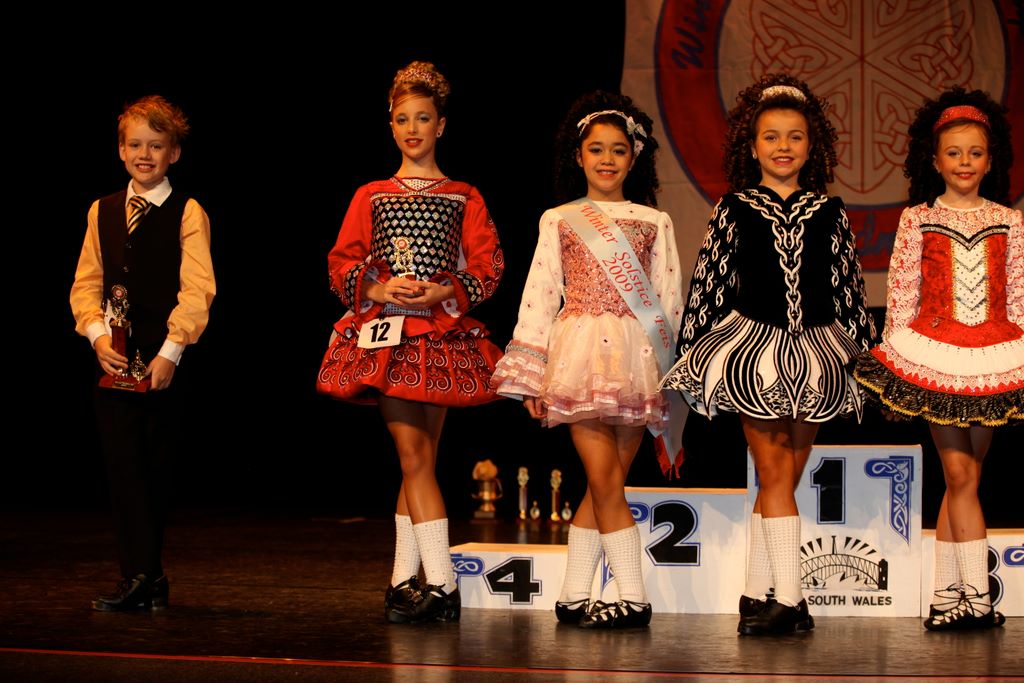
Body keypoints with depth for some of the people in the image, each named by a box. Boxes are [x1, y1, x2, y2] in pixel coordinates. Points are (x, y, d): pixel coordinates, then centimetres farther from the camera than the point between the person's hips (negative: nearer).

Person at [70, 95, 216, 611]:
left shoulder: (188, 214, -2)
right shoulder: (102, 212, 12)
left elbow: (197, 291, -9)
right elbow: (86, 283, 9)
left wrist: (170, 351, -16)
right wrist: (97, 335, -7)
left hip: (165, 360, -3)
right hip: (115, 359, 3)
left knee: (154, 467, 4)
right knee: (122, 464, -3)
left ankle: (145, 577, 11)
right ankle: (142, 577, -2)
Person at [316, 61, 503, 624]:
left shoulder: (464, 198, 10)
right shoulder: (370, 197, 12)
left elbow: (487, 266, 2)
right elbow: (341, 265, 7)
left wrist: (446, 293, -14)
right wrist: (377, 289, -11)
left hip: (442, 332, 0)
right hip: (385, 333, 0)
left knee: (420, 460, 1)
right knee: (414, 456, -8)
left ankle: (403, 581, 7)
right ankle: (441, 586, -9)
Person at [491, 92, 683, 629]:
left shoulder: (654, 223, 12)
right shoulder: (559, 221, 10)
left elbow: (670, 299, 11)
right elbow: (539, 295, 6)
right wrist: (531, 374, 0)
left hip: (637, 356, 1)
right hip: (581, 350, -1)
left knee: (605, 484, 0)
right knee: (604, 479, -9)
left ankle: (573, 598, 8)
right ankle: (633, 598, -5)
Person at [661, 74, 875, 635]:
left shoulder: (828, 212, 7)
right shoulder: (734, 210, 2)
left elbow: (848, 285, 11)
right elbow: (709, 283, 3)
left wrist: (856, 349, 10)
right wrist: (699, 349, 1)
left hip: (813, 352, 2)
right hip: (752, 349, -2)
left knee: (780, 479, 5)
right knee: (773, 475, -5)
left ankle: (756, 593, 10)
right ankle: (788, 599, -5)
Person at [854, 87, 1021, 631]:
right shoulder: (917, 219, 3)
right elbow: (900, 293, 2)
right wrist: (898, 350, -2)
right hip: (935, 354, -2)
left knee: (962, 476, 5)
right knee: (960, 474, -6)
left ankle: (946, 594, 10)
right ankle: (977, 595, -4)